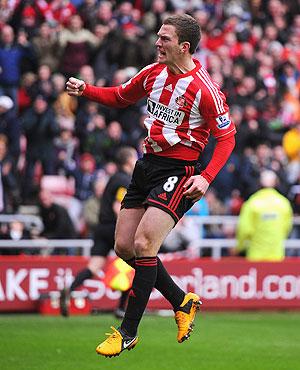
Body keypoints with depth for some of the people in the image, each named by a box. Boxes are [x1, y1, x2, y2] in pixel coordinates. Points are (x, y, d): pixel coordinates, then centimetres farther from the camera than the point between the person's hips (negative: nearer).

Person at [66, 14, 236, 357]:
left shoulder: (205, 89, -15)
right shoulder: (153, 73, 5)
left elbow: (226, 137, -10)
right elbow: (121, 96, 22)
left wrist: (206, 178, -22)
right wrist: (86, 90, 5)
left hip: (179, 171, -8)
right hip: (147, 164, 8)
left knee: (144, 244, -17)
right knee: (124, 247, 5)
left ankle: (127, 332, -5)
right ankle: (182, 301, 24)